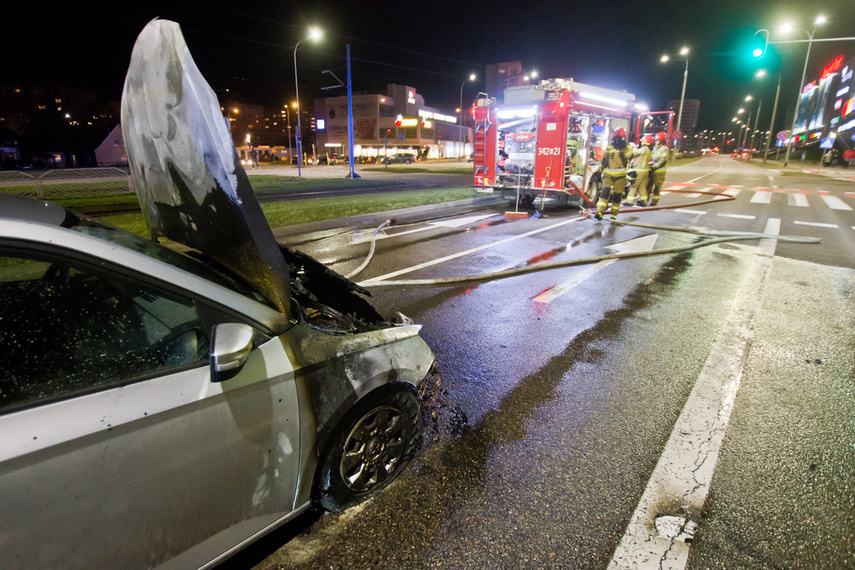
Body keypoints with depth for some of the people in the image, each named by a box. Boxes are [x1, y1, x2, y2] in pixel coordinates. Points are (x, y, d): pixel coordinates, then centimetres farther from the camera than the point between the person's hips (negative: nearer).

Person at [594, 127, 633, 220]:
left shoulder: (627, 147, 1)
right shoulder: (609, 146, 9)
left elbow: (629, 156, -18)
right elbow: (604, 159, 16)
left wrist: (623, 148, -26)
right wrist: (600, 171, 15)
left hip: (620, 175, -1)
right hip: (608, 174, 1)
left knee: (617, 195, 3)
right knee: (605, 192, -14)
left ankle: (614, 214, 15)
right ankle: (600, 212, -21)